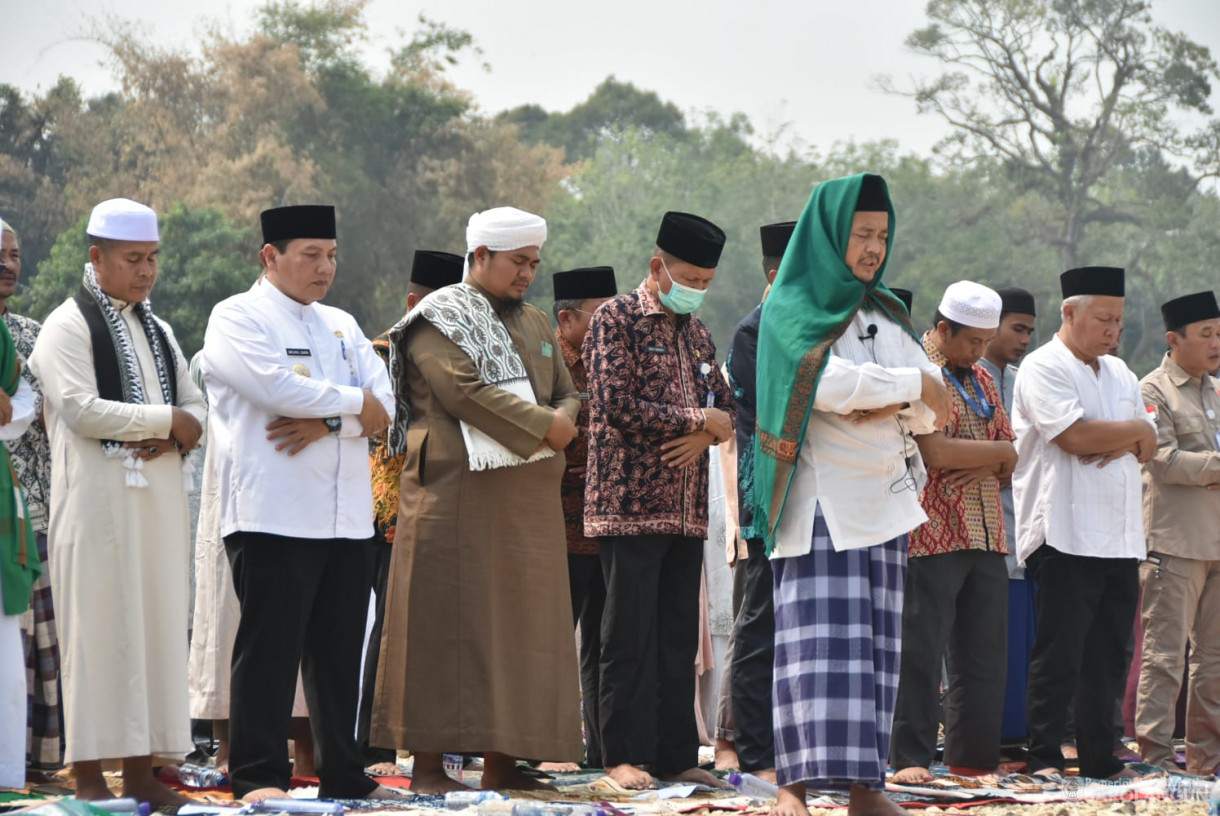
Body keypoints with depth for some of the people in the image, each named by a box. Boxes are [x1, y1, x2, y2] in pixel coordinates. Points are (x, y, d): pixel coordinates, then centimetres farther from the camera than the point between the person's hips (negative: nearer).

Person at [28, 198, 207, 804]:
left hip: (159, 498, 7)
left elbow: (196, 407, 17)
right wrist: (168, 419, -11)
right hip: (97, 499, -7)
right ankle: (89, 775, -5)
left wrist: (174, 438, -6)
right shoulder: (68, 327, -3)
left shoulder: (157, 332, 19)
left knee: (156, 628, 4)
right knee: (98, 632, -7)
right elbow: (82, 409, -16)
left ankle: (141, 771, 7)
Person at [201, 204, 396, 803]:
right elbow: (278, 387, -16)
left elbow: (383, 406, 9)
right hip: (273, 516, -6)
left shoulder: (342, 326, 20)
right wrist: (353, 403, -3)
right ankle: (257, 775, -3)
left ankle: (342, 774, 13)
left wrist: (325, 421, -10)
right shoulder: (237, 318, 0)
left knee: (339, 651, 8)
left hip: (347, 520, 6)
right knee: (269, 646, -7)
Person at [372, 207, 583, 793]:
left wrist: (561, 421, -7)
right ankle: (429, 761, -8)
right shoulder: (439, 319, -4)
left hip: (528, 500, 8)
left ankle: (501, 759, 8)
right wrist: (541, 425, -14)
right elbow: (463, 391, -17)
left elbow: (567, 394, 17)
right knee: (448, 624, -8)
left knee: (521, 625, 5)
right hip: (458, 493, -7)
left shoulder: (533, 323, 20)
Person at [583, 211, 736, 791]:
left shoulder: (696, 332, 17)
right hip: (631, 504, -7)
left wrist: (706, 433, -6)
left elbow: (726, 403, 18)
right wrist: (699, 419, -12)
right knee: (630, 637, -4)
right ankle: (624, 756, 0)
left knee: (679, 637, 8)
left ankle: (675, 754, 11)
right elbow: (618, 406, -17)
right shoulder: (615, 320, -6)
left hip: (688, 509, 7)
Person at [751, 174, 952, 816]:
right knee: (818, 636, -13)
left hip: (883, 497, 6)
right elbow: (829, 379, -19)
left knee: (874, 641, 3)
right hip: (819, 502, -6)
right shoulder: (790, 310, -1)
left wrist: (891, 406, -11)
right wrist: (913, 386, -9)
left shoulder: (888, 315, 17)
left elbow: (933, 409, 10)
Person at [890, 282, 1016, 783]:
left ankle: (974, 758, 13)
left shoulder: (980, 379, 19)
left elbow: (1009, 461, 17)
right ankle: (911, 757, -4)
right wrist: (998, 450, -3)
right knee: (921, 652, -7)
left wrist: (986, 466, -6)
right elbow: (935, 452, -17)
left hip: (985, 535, 8)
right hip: (932, 534, -8)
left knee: (984, 655, 7)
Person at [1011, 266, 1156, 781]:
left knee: (1106, 656, 9)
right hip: (1066, 536, -7)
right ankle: (1044, 756, 0)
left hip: (1120, 539, 7)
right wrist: (1135, 431, -4)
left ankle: (1100, 758, 14)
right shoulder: (1043, 367, -6)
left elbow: (1146, 446, 16)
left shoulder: (1119, 373, 19)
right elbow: (1074, 435, -19)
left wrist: (1121, 446, -7)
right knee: (1058, 655, -6)